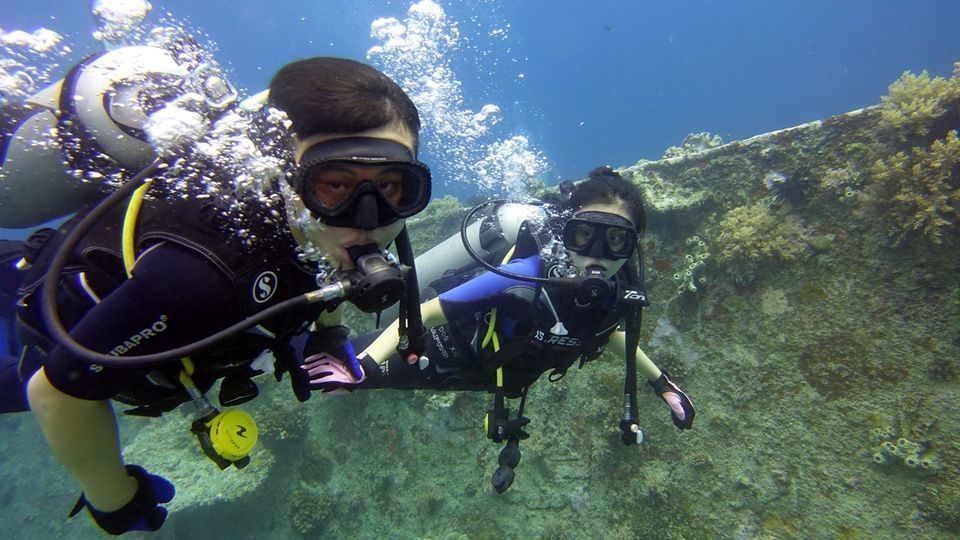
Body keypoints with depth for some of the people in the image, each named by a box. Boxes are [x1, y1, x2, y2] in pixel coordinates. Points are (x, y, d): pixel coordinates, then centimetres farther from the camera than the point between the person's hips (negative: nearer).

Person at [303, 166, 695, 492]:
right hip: (447, 358, -6)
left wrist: (661, 382, 9)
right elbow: (426, 313, -35)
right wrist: (362, 366, -47)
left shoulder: (617, 294, -21)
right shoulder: (525, 279, -41)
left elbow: (606, 332, 5)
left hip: (500, 372, 6)